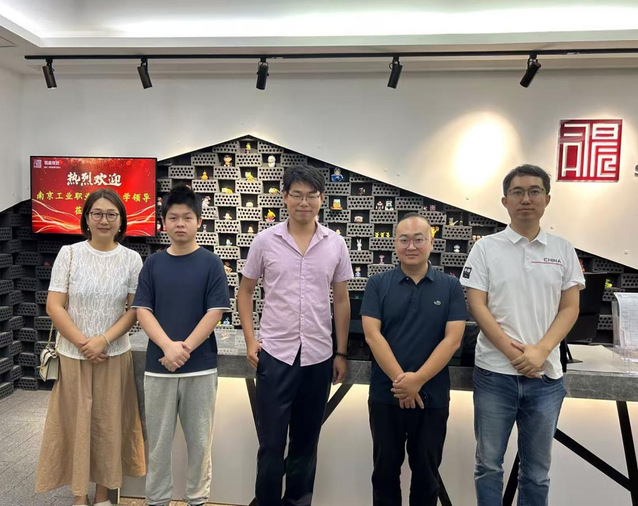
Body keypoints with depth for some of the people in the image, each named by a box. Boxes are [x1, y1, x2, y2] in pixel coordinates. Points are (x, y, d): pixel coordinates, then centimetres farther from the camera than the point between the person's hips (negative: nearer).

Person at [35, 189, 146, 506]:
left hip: (114, 356, 0)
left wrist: (104, 340, -14)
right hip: (73, 355, 0)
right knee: (76, 422, 9)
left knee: (109, 423, 9)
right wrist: (83, 343, -11)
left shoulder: (131, 259, -2)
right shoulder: (69, 254, -3)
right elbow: (54, 306, -5)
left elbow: (135, 310, -3)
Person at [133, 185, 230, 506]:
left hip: (201, 366, -1)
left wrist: (184, 349, -14)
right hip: (157, 365, 2)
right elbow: (142, 311, -2)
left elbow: (214, 313, -8)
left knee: (199, 439, 11)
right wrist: (168, 347, -16)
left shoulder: (211, 263, -3)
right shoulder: (153, 263, 3)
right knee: (158, 440, 12)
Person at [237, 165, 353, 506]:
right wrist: (250, 341, -2)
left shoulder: (335, 244, 1)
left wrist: (341, 353, 5)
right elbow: (245, 291, 6)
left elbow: (341, 300, 6)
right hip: (274, 353, -1)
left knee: (306, 442, 16)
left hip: (319, 356, 2)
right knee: (271, 443, 7)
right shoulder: (265, 241, -2)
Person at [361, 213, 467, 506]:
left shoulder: (450, 287, -1)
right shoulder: (377, 284, -2)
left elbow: (452, 339, -7)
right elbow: (372, 335, -9)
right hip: (385, 395, 0)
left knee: (426, 472, 17)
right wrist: (401, 381, -16)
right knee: (385, 469, 16)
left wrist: (417, 380, -16)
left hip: (433, 397, 0)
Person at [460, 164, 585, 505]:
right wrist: (514, 353, -13)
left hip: (546, 375, 2)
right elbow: (476, 306, -6)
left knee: (537, 468, 16)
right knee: (488, 463, 11)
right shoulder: (485, 248, -2)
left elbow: (569, 309, 2)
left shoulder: (563, 250, 5)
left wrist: (540, 352, -12)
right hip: (495, 372, -2)